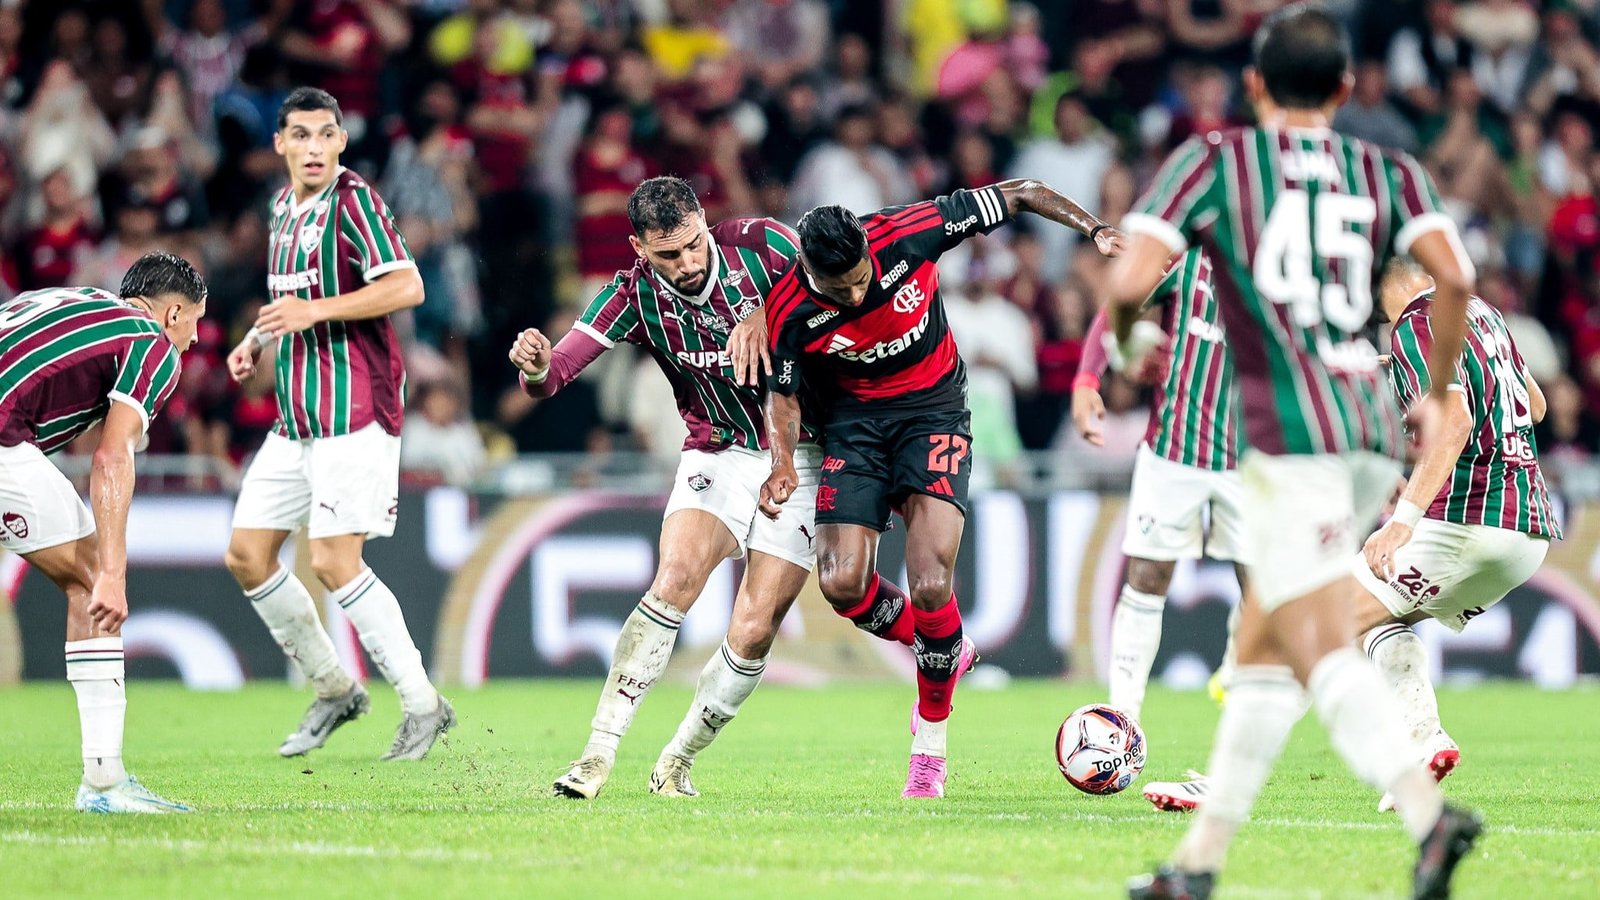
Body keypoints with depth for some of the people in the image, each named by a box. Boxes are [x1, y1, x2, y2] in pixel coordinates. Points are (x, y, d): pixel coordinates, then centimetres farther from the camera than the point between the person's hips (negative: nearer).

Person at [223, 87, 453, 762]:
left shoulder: (352, 200, -11)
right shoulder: (284, 206, 15)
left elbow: (406, 287, -21)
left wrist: (315, 311, -23)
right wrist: (259, 336, 14)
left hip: (352, 411, -9)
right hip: (297, 417, 9)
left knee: (333, 561, -15)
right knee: (247, 556, 6)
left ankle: (423, 704, -5)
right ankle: (334, 690, 19)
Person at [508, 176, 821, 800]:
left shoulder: (759, 244, -12)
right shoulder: (634, 296, -10)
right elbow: (553, 373, -17)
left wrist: (766, 317, -23)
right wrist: (535, 366, -42)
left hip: (799, 456, -1)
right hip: (716, 457, 1)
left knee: (754, 632, -10)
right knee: (676, 578, -26)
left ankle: (677, 761, 11)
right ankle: (600, 751, -24)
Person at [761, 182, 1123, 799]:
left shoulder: (910, 231, -24)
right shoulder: (790, 313, -21)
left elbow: (1019, 194, -11)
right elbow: (783, 394, -3)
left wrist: (1093, 229, -18)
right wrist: (783, 466, -21)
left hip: (934, 408, -1)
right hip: (854, 419, 1)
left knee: (930, 585, -17)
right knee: (841, 584, -13)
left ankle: (930, 740, 4)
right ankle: (943, 649, 19)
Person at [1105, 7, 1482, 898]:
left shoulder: (1215, 159, 4)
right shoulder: (1389, 172, 12)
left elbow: (1131, 281, -7)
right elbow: (1454, 273, -5)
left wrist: (1127, 342, 15)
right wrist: (1437, 396, 8)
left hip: (1289, 431, -5)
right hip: (1372, 430, 5)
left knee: (1325, 652, -12)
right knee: (1261, 647, 15)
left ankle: (1430, 813, -33)